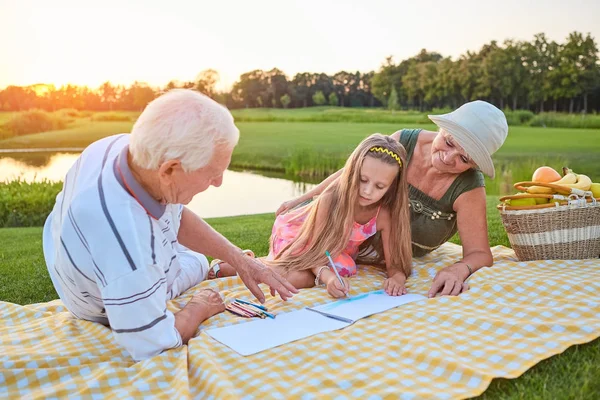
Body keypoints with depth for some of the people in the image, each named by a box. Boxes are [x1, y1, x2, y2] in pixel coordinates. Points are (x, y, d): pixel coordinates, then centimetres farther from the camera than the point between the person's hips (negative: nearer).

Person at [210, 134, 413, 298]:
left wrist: (397, 278, -43)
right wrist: (328, 276, -51)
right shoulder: (331, 198, -35)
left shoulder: (385, 214, -27)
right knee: (300, 278, -29)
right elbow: (314, 250, -32)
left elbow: (395, 262, -21)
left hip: (334, 249, 5)